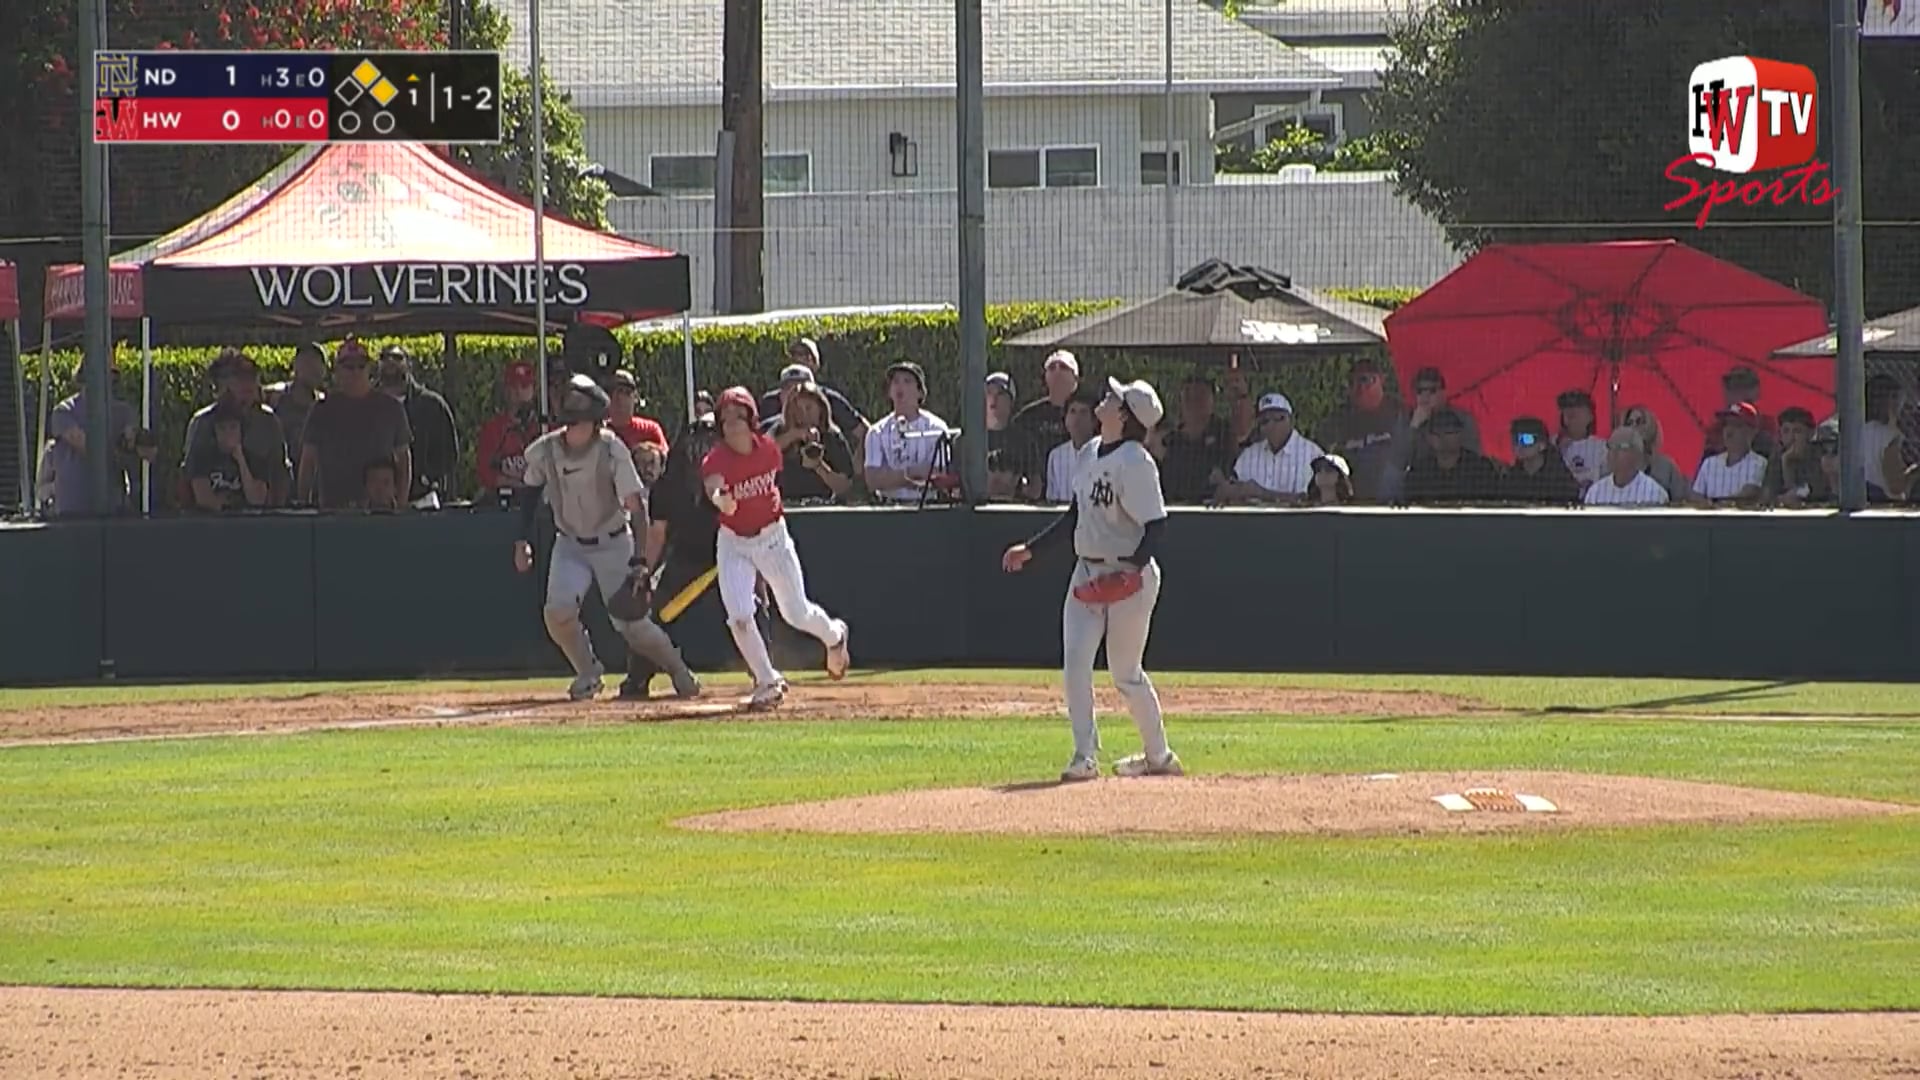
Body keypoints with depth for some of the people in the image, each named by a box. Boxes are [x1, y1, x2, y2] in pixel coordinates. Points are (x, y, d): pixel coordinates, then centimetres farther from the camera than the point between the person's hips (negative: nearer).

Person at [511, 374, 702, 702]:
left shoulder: (611, 450, -22)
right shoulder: (544, 451, -11)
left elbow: (635, 504, -20)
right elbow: (531, 491, 9)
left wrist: (640, 559, -26)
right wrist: (522, 541, 5)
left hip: (613, 544, -3)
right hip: (569, 545, 3)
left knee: (631, 623, -7)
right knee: (558, 610, -19)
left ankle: (677, 669, 20)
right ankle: (587, 674, 4)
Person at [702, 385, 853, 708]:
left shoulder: (768, 449, -10)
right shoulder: (716, 460, -22)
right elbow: (712, 486, -47)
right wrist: (720, 499, -67)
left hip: (773, 537, 2)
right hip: (734, 543, -2)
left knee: (797, 613, 10)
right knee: (739, 617, -14)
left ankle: (834, 635, 44)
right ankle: (768, 683, 3)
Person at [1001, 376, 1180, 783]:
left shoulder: (1135, 462, -17)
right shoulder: (1089, 454, 9)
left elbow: (1155, 524, -20)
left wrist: (1134, 567, -32)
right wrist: (1031, 550, 18)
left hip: (1130, 577, -8)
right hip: (1087, 573, 8)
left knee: (1126, 673, 4)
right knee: (1075, 662, -5)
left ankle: (1159, 755, 21)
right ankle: (1085, 755, -1)